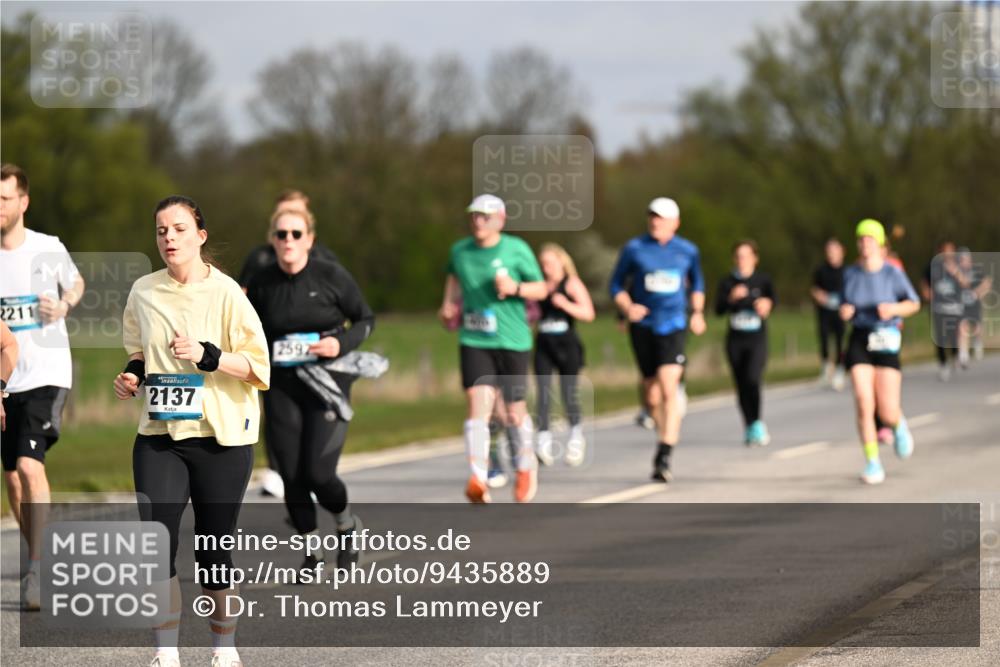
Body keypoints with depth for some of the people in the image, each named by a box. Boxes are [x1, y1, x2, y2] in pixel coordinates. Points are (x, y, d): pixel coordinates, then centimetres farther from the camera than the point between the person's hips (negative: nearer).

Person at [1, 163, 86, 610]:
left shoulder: (50, 249, -1)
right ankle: (38, 561, 26)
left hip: (47, 373, -3)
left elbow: (76, 283, 18)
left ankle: (36, 571, -17)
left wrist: (64, 304, -3)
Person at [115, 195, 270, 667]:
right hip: (159, 437, 3)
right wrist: (132, 376, 3)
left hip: (221, 438, -3)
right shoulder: (143, 292, 7)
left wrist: (207, 356, -21)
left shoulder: (225, 292, -6)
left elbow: (258, 366, -8)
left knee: (213, 549, 3)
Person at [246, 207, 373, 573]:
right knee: (292, 477, -1)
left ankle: (347, 526, 20)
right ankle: (312, 551, 19)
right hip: (281, 388, 3)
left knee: (318, 474, -12)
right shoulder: (261, 285, 1)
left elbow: (366, 320, 4)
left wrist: (342, 343, -13)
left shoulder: (332, 277, -5)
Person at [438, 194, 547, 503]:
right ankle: (478, 480, -23)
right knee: (477, 406, -15)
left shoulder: (516, 249, -4)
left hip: (512, 341, -1)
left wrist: (516, 288, -18)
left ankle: (526, 467, 35)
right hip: (474, 341, 1)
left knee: (514, 412, 8)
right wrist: (448, 304, 13)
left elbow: (541, 289, 1)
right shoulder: (460, 251, 5)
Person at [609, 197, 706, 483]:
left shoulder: (687, 251, 5)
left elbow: (697, 283, 23)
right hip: (643, 326, 1)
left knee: (669, 387, -19)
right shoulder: (634, 248, 1)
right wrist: (627, 307, -10)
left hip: (673, 326, -1)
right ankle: (664, 436, 32)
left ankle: (664, 455, -23)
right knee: (652, 394, 8)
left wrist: (697, 313, 12)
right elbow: (616, 284, 8)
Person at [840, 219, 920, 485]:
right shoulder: (850, 274, 5)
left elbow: (914, 303, 4)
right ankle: (873, 465, -5)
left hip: (887, 344, -2)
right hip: (859, 341, 2)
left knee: (887, 412, -5)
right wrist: (844, 311, -5)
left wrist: (894, 308, -16)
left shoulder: (892, 273, -6)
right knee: (864, 404, -14)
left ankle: (898, 425, 34)